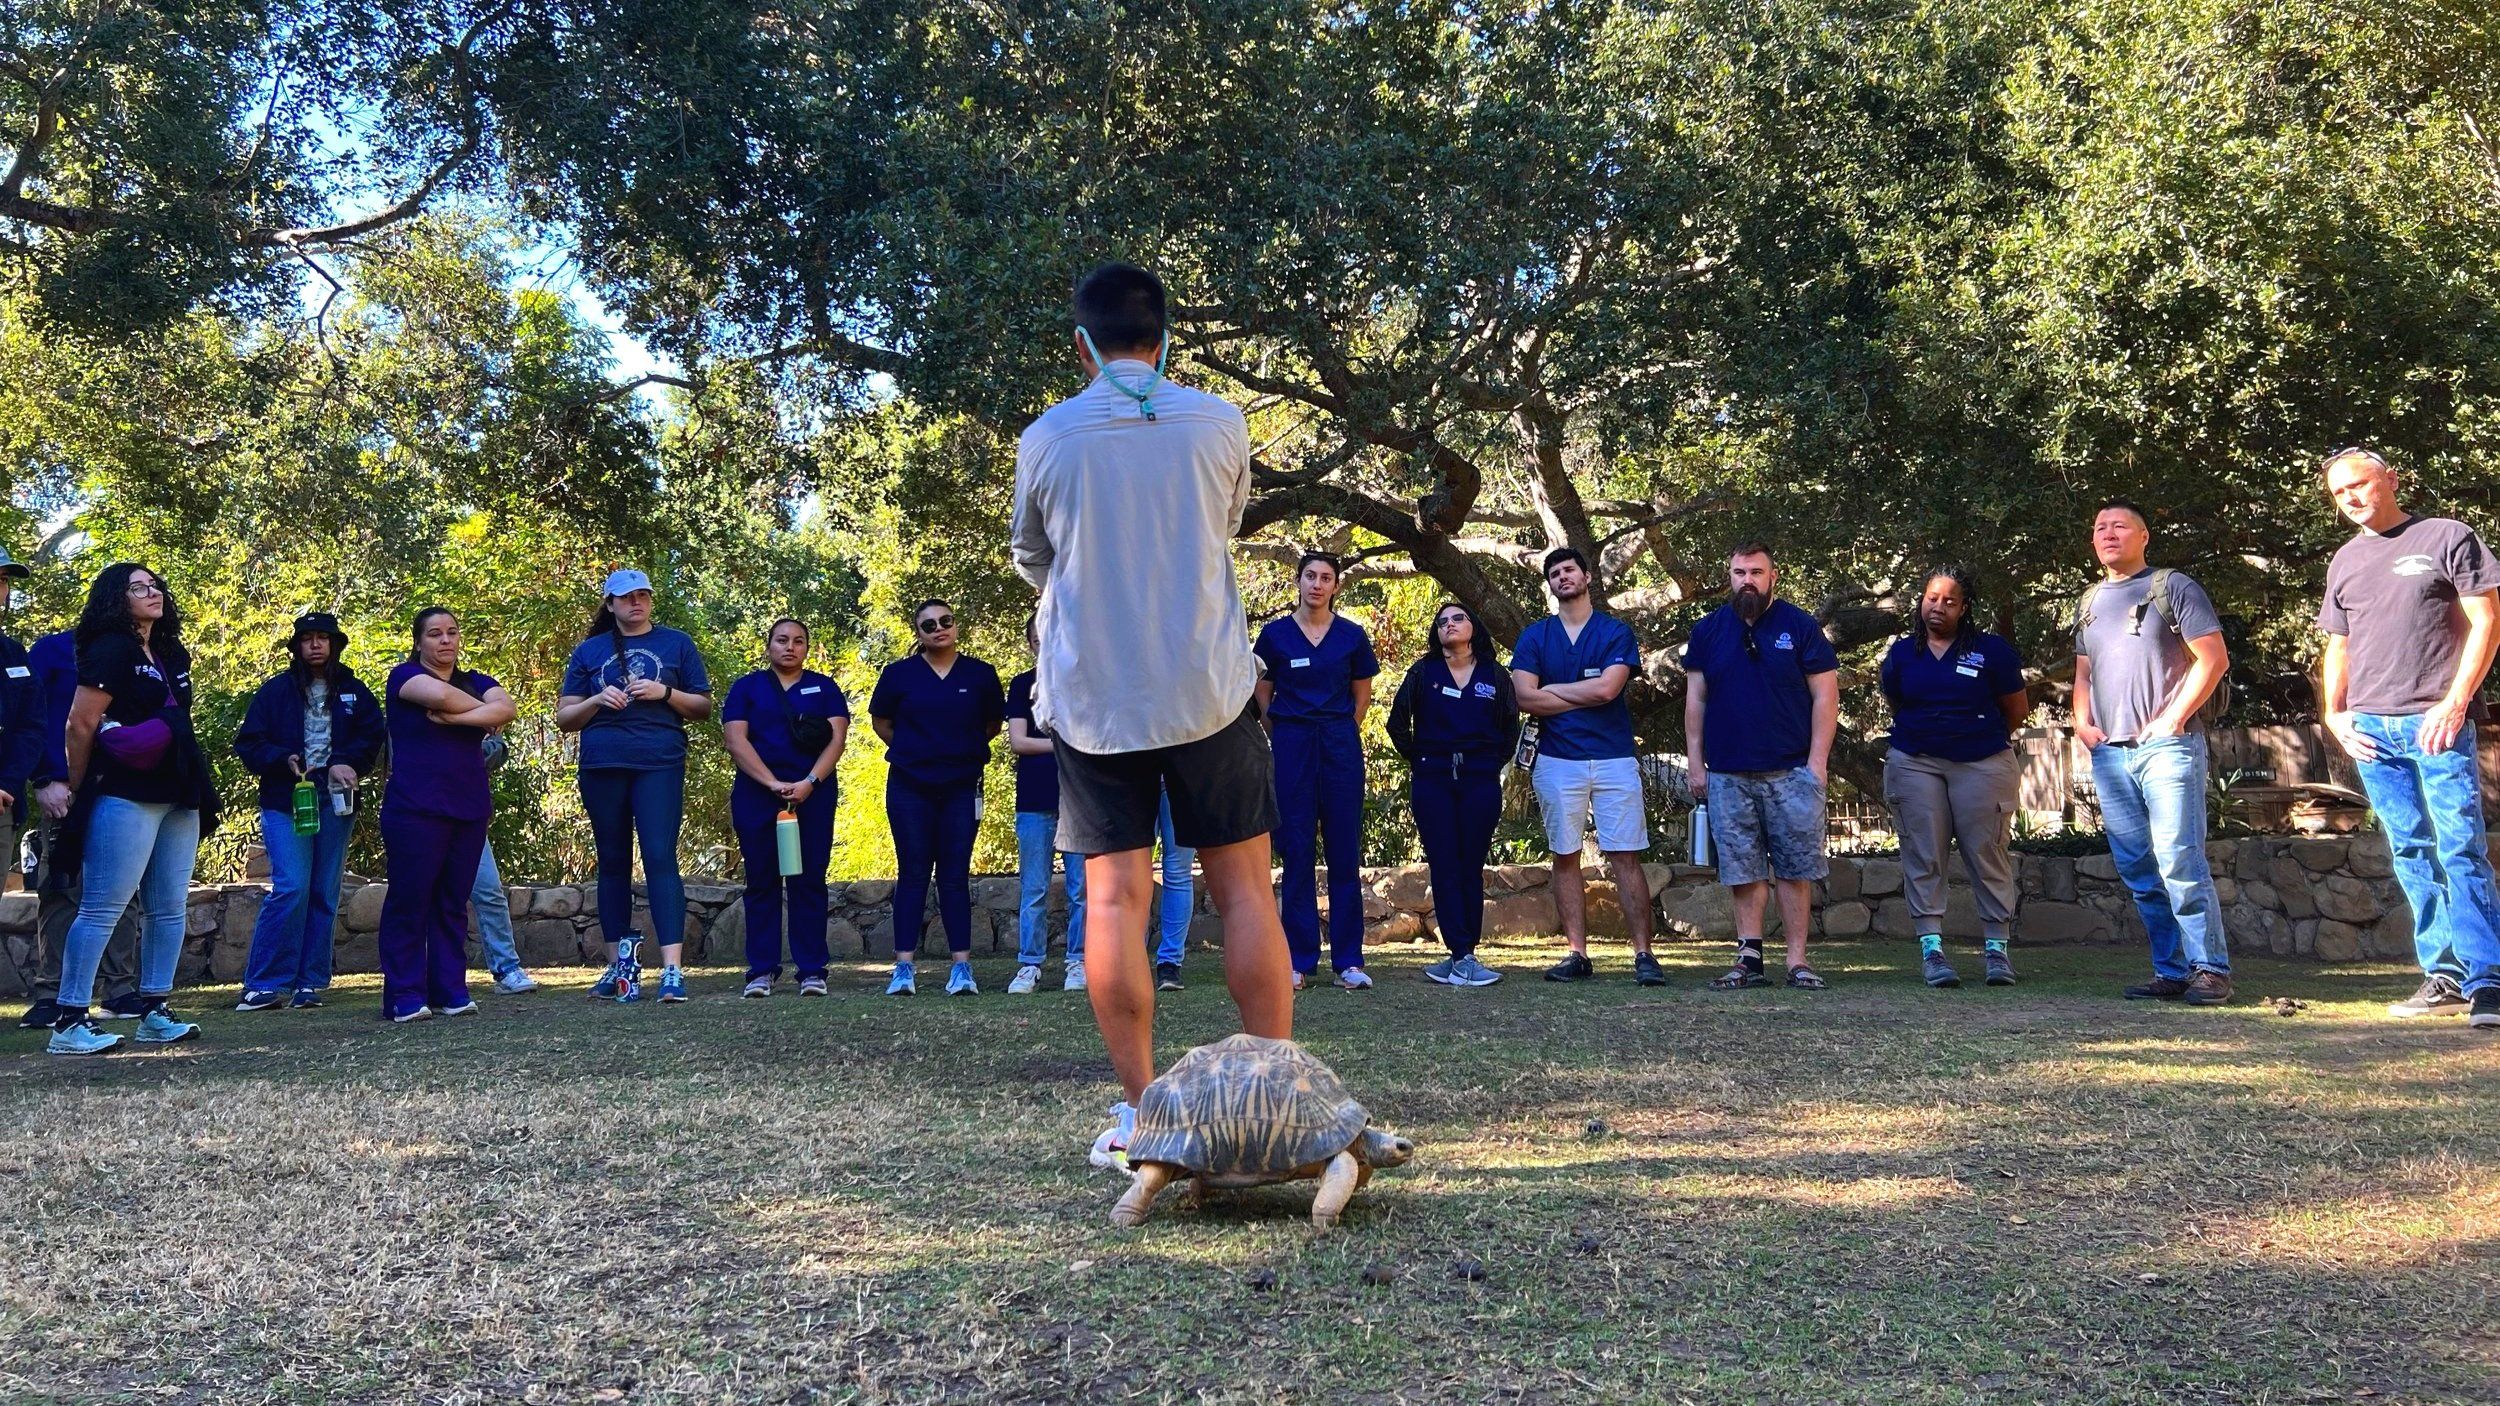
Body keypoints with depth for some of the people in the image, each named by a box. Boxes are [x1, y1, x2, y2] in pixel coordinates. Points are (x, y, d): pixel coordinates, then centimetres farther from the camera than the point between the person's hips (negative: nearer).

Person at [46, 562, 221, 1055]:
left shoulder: (173, 655, 17)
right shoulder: (111, 650, -7)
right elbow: (79, 727, -10)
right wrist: (81, 792, -2)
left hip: (178, 800, 8)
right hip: (126, 798, -8)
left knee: (168, 909, 8)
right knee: (101, 910, -7)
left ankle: (154, 1014, 14)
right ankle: (70, 1022, -4)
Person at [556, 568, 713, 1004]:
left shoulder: (676, 644, 11)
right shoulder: (589, 651, 14)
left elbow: (703, 708, 10)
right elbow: (564, 718, 13)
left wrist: (665, 693, -8)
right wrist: (598, 699, -6)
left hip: (660, 766, -3)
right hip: (602, 768, 3)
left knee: (660, 858, -13)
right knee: (613, 864, 8)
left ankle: (672, 970, -18)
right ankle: (619, 966, 16)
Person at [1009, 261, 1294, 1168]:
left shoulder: (1045, 438, 0)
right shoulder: (1218, 423, 1)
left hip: (1091, 695, 0)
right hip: (1207, 686, 0)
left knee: (1114, 897, 2)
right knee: (1244, 889, 5)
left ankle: (1138, 1112, 3)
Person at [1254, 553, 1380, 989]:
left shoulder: (1352, 636, 5)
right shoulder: (1275, 634, 3)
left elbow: (1362, 697, 14)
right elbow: (1263, 696, 10)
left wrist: (1338, 735, 12)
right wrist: (1286, 740, 9)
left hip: (1340, 745, 1)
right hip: (1290, 746, 0)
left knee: (1344, 851, 1)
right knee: (1296, 851, 1)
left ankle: (1348, 961, 6)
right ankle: (1298, 961, 6)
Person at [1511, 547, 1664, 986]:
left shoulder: (1617, 632, 5)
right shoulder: (1534, 637, 9)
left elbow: (1607, 689, -12)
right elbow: (1525, 698, -5)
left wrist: (1553, 689, -2)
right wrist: (1586, 696, -5)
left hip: (1614, 759, -2)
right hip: (1557, 761, 2)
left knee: (1626, 858, -3)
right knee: (1565, 858, 4)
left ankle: (1643, 954, -1)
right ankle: (1577, 953, 10)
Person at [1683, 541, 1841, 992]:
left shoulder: (1801, 627, 2)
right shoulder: (1708, 630, 9)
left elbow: (1825, 697, 0)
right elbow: (1695, 700, 11)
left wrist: (1817, 761, -8)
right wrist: (1695, 763, 5)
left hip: (1791, 772, -2)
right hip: (1728, 775, 2)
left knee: (1795, 869, 0)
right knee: (1742, 870, 4)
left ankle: (1797, 961, 5)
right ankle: (1749, 958, 9)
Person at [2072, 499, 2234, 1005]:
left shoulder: (2172, 587, 2)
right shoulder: (2090, 601, 19)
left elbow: (2214, 657, -4)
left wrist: (2174, 718, -11)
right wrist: (2082, 721, 8)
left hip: (2166, 746, -6)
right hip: (2108, 752, 6)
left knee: (2179, 860, -13)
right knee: (2137, 869, 5)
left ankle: (2210, 969, -7)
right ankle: (2171, 971, 10)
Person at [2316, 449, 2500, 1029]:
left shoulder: (2446, 536, 4)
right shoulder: (2345, 561, 18)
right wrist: (2333, 712, 7)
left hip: (2437, 721, -5)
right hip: (2370, 728, 5)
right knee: (2410, 854, 5)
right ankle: (2445, 975, 10)